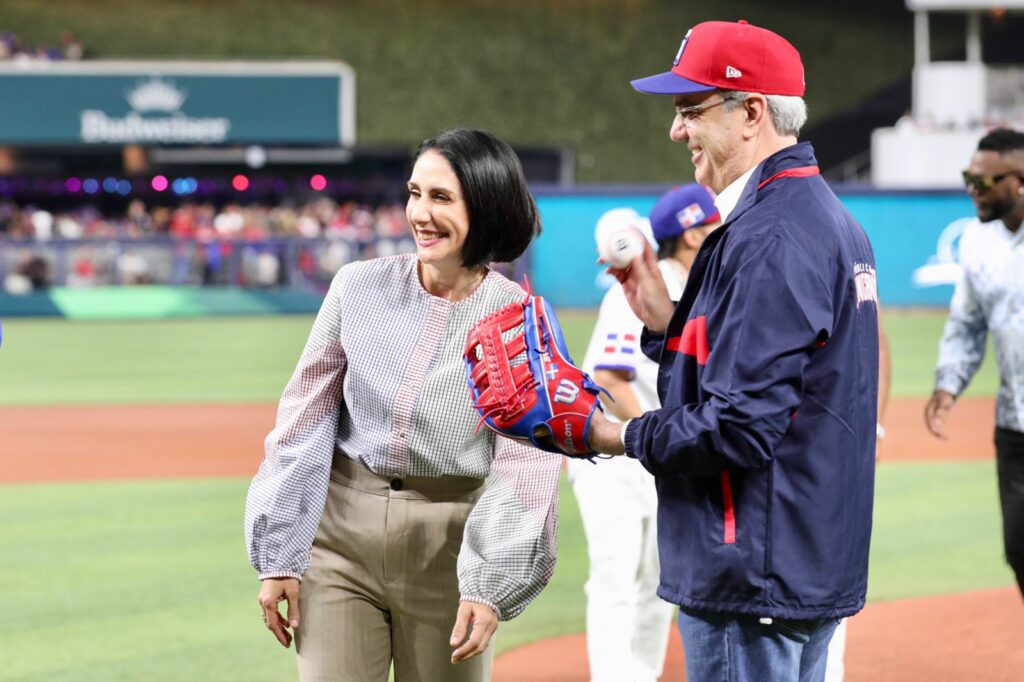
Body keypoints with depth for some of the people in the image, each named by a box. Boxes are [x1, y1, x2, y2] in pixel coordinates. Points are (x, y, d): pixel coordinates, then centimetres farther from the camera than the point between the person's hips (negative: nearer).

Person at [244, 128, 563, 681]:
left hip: (448, 544, -1)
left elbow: (524, 463, -9)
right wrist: (276, 557, 2)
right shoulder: (358, 287, -1)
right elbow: (305, 422, 4)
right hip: (341, 532, 1)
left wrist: (489, 587, -18)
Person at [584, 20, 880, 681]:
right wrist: (664, 319, 10)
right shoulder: (828, 217, 15)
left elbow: (742, 425, -24)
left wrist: (624, 438, -10)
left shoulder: (770, 237, -19)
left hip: (756, 578, -11)